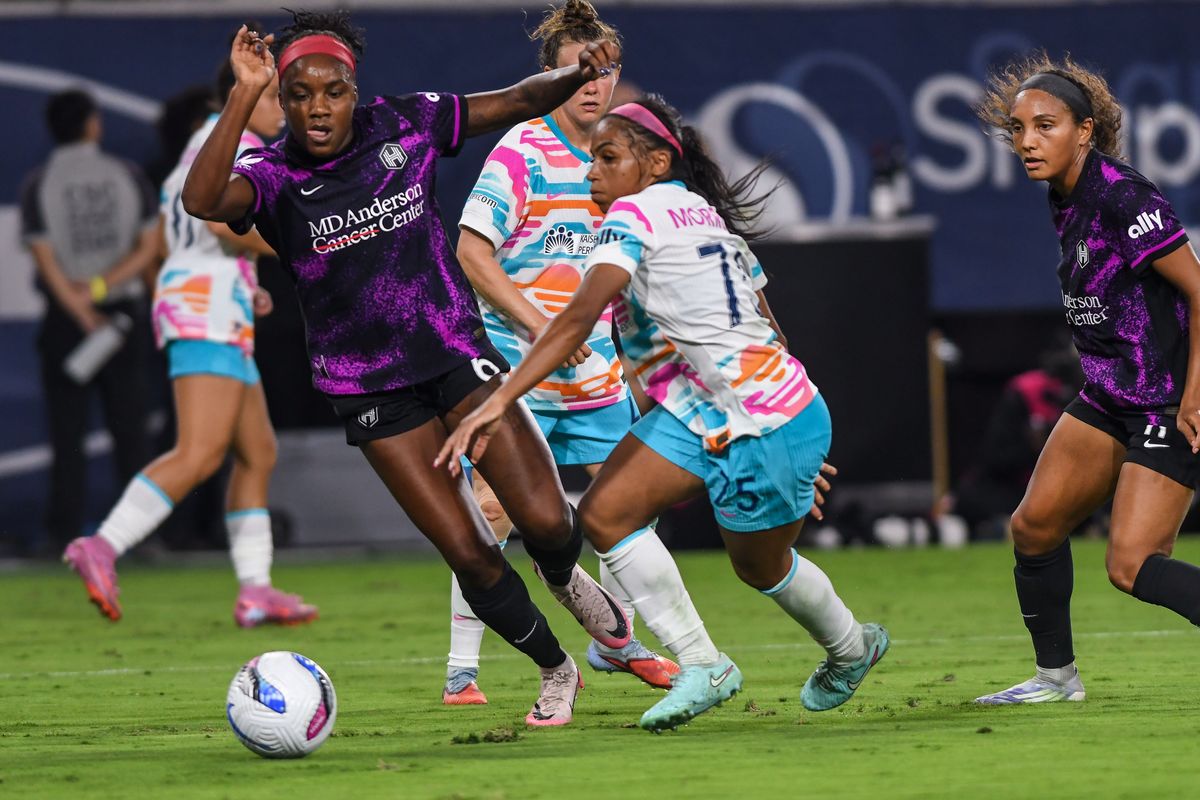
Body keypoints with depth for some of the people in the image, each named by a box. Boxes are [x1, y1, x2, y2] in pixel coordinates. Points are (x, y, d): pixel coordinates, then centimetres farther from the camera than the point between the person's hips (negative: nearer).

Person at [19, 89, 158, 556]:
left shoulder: (38, 186, -5)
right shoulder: (127, 177, 0)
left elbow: (45, 259, -10)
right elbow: (149, 248, -3)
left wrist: (83, 312, -11)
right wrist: (100, 288, -9)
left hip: (65, 320, -1)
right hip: (125, 310, 1)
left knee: (68, 430, 2)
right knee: (130, 426, 6)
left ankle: (65, 530, 1)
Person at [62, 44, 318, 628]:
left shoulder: (204, 143, 23)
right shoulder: (234, 142, -7)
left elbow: (169, 233, 26)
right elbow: (221, 218, -23)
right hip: (208, 303, -11)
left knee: (258, 454, 13)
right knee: (200, 453, -21)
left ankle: (255, 591, 11)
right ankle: (102, 548, -30)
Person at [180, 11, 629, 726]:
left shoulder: (404, 126, -4)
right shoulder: (273, 175, -10)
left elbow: (518, 103, 5)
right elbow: (203, 200, -33)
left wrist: (578, 74, -15)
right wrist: (244, 94, -37)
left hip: (456, 352, 1)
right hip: (373, 391, -1)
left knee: (545, 519, -13)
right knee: (470, 555, -5)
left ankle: (565, 577, 24)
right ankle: (557, 672, 20)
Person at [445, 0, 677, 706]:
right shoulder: (521, 153, -12)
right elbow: (472, 250, -16)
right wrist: (538, 324, -20)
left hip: (597, 373, 6)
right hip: (515, 368, -6)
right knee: (492, 508, -10)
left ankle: (615, 641, 27)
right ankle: (462, 668, -2)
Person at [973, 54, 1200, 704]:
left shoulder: (1124, 199, -21)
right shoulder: (1065, 201, 7)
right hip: (1109, 400, 9)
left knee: (1131, 566, -14)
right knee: (1034, 527, 12)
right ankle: (1056, 675, 27)